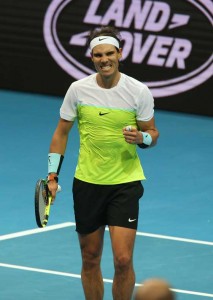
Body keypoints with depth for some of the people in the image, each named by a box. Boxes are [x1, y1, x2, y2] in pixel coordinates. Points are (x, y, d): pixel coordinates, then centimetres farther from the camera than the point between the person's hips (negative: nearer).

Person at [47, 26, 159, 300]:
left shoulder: (139, 91, -7)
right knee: (90, 260, 10)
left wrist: (142, 138, -19)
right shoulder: (78, 90, -3)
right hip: (87, 184, 2)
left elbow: (152, 133, 4)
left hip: (125, 183, -2)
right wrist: (52, 175, 2)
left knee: (123, 260, -10)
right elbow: (61, 133, 8)